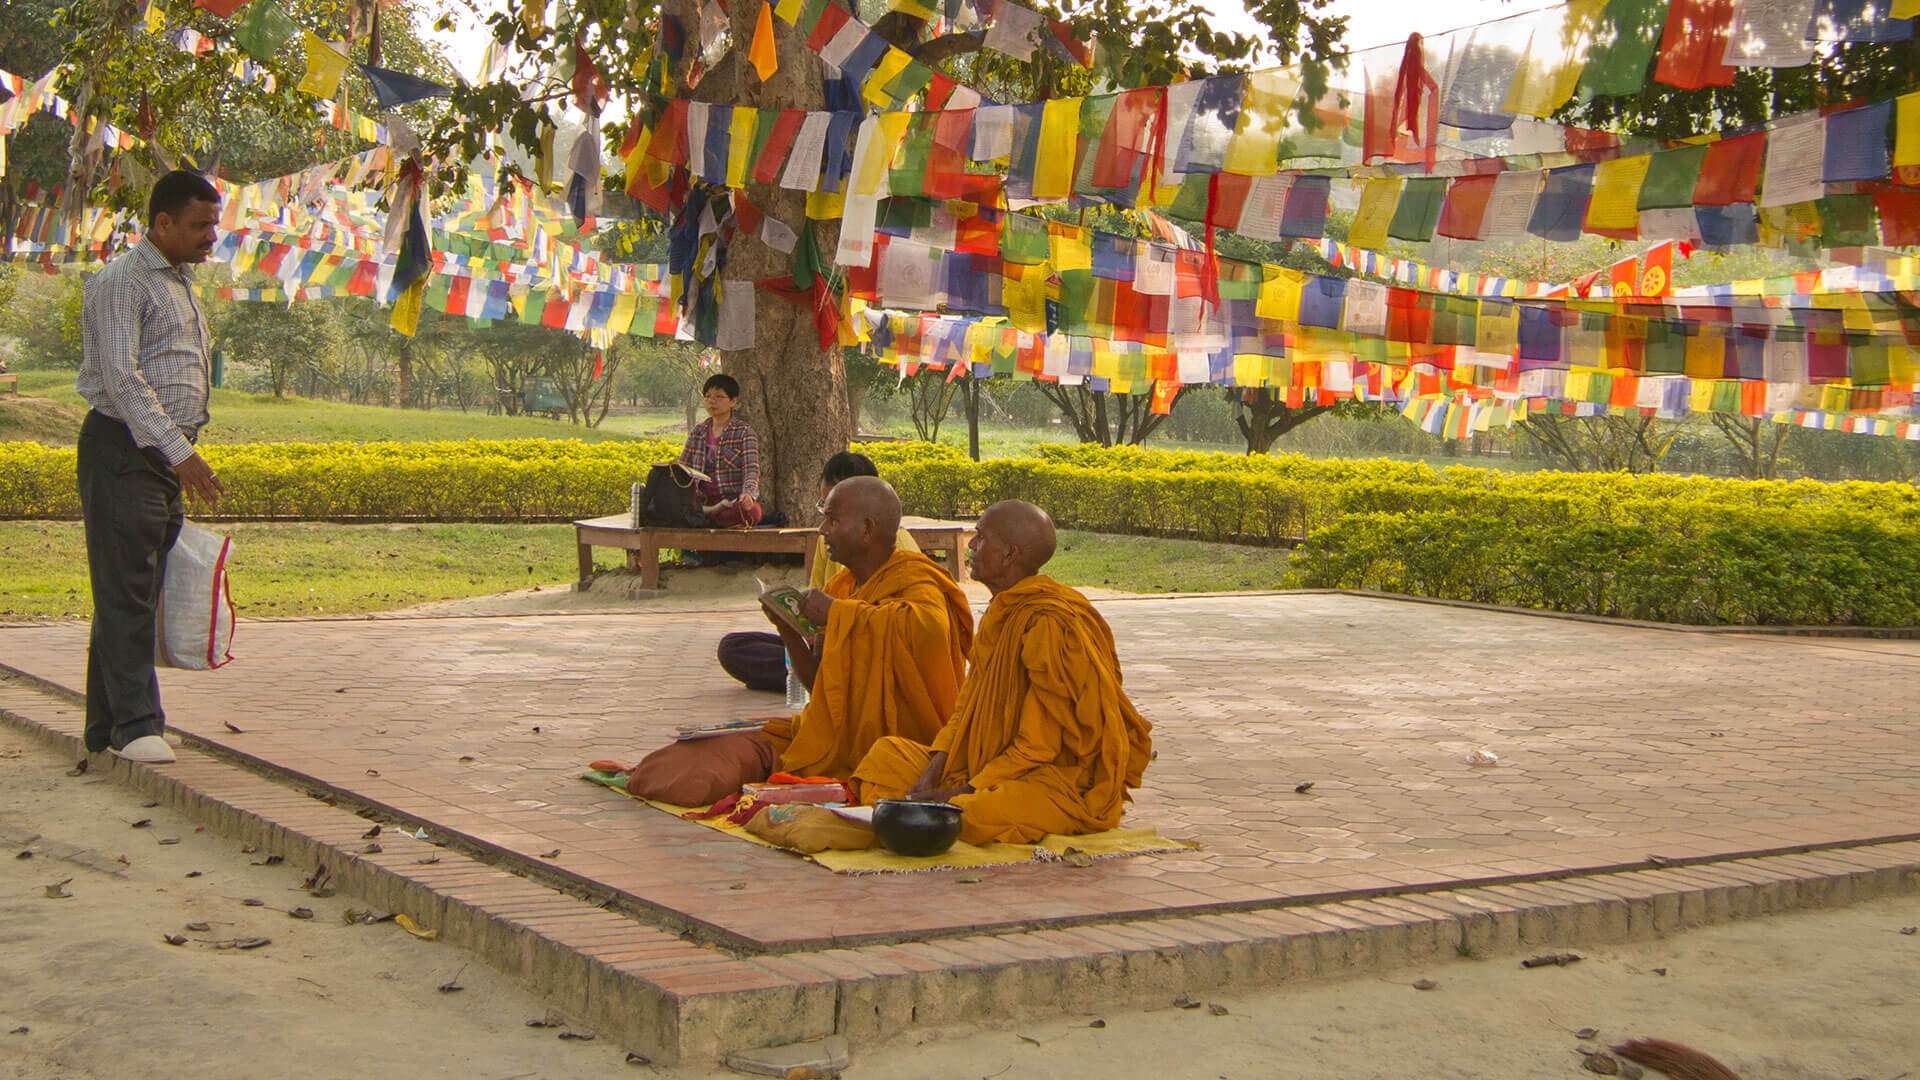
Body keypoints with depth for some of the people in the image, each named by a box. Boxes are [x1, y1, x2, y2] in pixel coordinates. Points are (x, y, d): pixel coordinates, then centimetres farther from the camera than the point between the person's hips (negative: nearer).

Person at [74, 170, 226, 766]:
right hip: (124, 450, -9)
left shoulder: (179, 283, 20)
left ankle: (106, 726, 15)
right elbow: (121, 378, -19)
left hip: (168, 454, 9)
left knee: (141, 595, 10)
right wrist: (181, 454, -24)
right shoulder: (121, 282, -10)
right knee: (125, 593, -9)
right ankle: (135, 726, -9)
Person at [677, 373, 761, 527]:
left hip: (735, 502, -1)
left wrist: (748, 494, -34)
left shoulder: (744, 432, 1)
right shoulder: (697, 432, 16)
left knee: (752, 511, -38)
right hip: (704, 501, 1)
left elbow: (752, 469, -12)